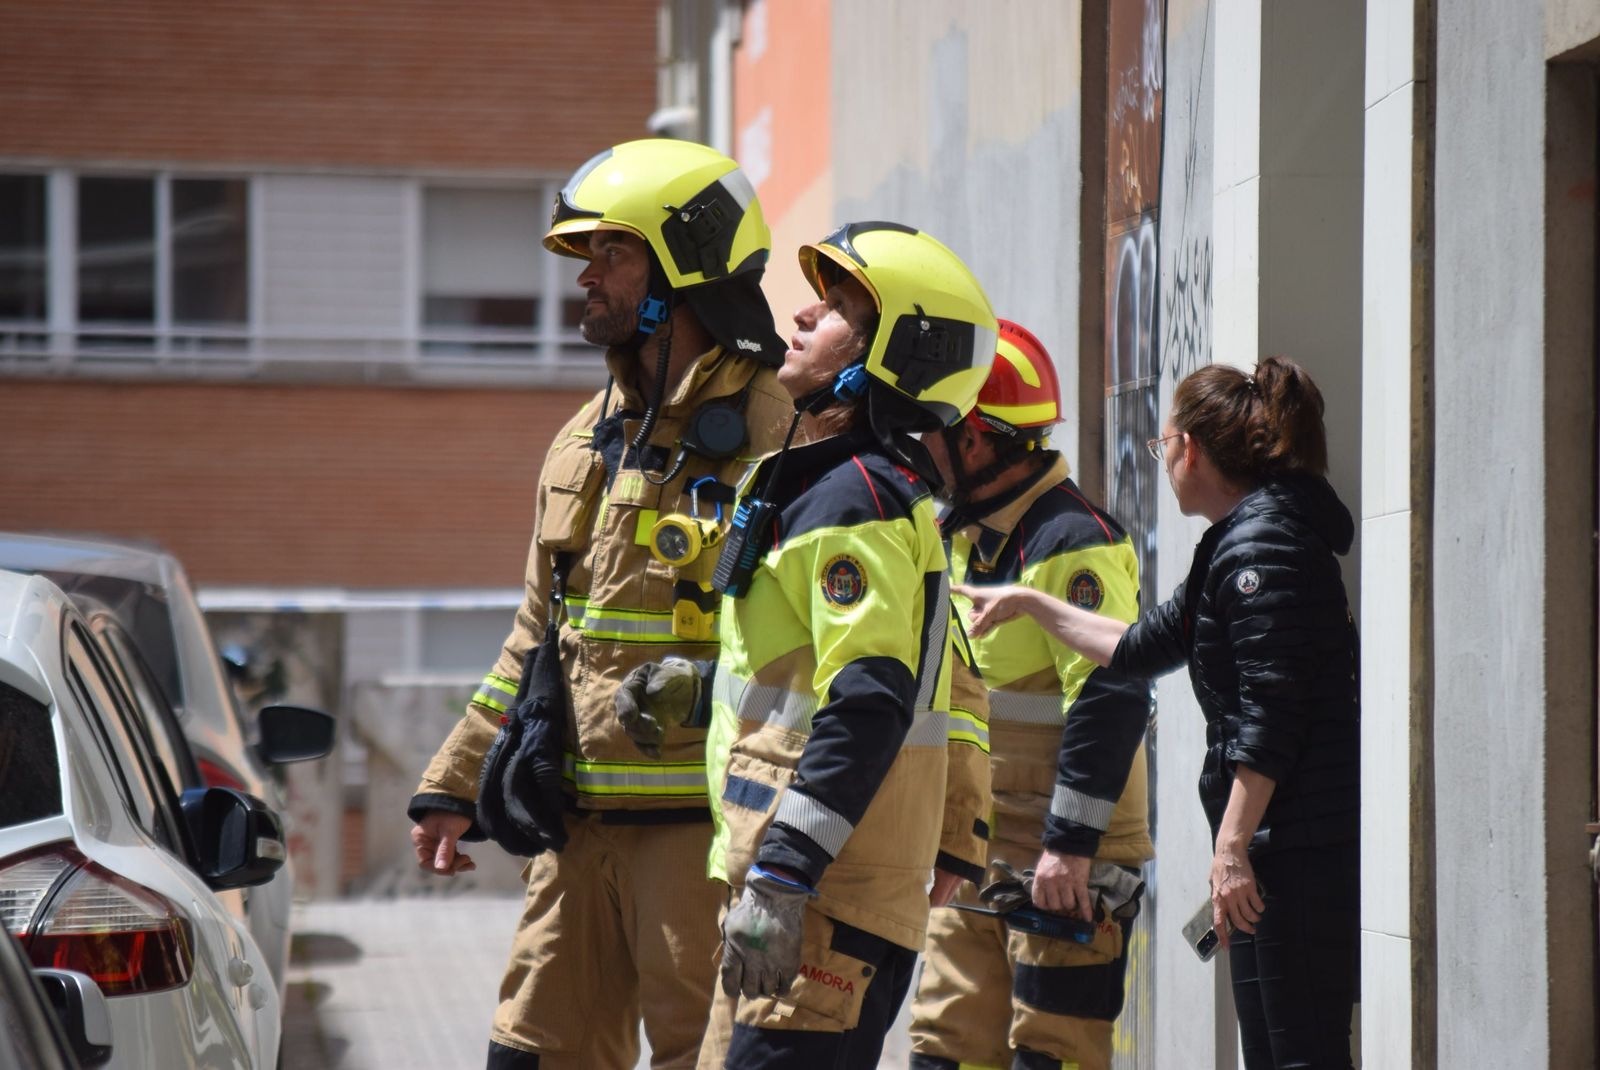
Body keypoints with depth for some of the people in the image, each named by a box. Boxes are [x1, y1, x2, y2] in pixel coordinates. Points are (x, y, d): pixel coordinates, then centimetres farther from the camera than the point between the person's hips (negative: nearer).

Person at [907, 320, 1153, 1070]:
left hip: (1065, 867, -9)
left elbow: (1113, 697, -23)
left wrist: (1069, 844, -24)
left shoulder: (1069, 542, -16)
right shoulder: (965, 535, 15)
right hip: (975, 857, 9)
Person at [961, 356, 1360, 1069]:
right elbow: (1145, 646, 33)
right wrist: (1030, 604, 39)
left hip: (1297, 843, -10)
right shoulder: (1239, 541, 21)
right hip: (1286, 845, 10)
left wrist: (1233, 844, -19)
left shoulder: (1261, 540, -11)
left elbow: (1272, 710, -18)